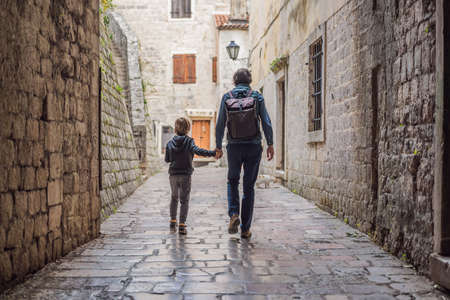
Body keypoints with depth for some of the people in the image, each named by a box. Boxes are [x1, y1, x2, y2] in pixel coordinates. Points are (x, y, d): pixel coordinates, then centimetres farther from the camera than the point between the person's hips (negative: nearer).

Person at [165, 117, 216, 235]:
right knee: (184, 200, 2)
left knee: (174, 198, 20)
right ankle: (182, 225, -6)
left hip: (173, 174, 3)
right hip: (185, 174, -3)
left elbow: (167, 159, 9)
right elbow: (197, 150, -26)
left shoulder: (170, 142, 4)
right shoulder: (189, 140, -7)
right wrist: (212, 153, -34)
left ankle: (173, 222, 20)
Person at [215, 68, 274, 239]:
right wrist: (270, 144, 5)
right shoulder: (257, 97, -2)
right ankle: (245, 228, 11)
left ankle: (233, 214, -2)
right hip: (253, 147, 0)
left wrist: (218, 147, 8)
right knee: (249, 187, 8)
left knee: (232, 181, 21)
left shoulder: (226, 98, -1)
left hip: (234, 147, 0)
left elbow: (220, 125, -1)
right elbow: (267, 123, -5)